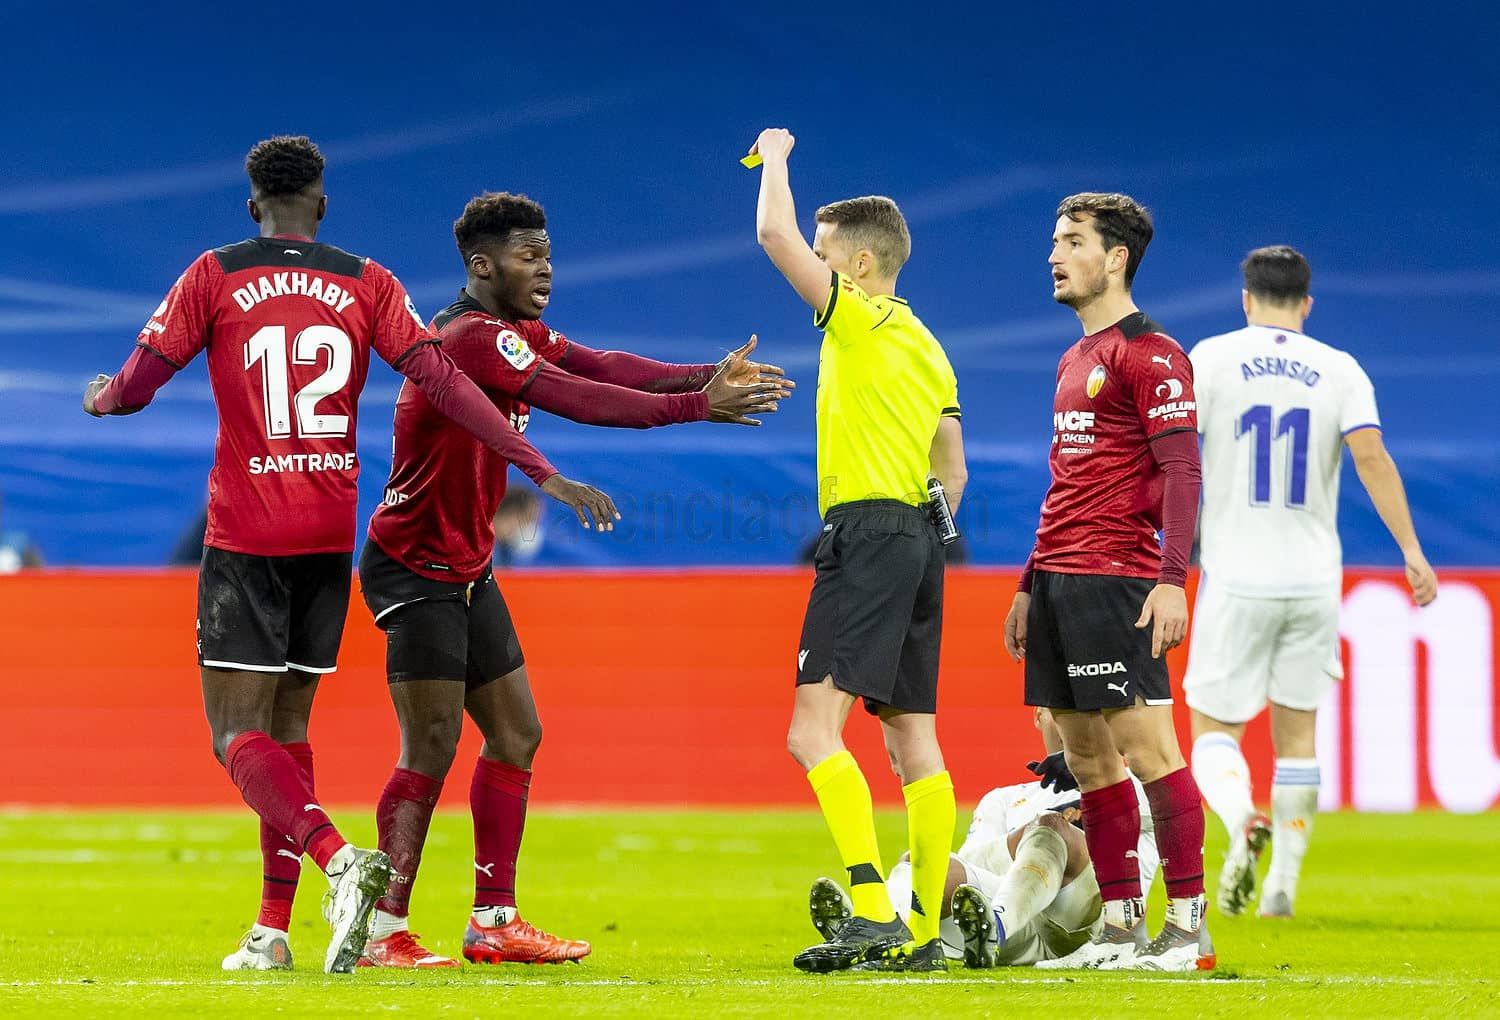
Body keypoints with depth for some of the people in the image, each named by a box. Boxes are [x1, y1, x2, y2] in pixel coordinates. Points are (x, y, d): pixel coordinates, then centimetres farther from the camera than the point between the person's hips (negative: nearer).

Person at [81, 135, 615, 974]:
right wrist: (546, 473, -6)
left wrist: (99, 399, 26)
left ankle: (339, 858, -31)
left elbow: (133, 388, 1)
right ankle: (273, 930, 12)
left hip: (245, 535, -4)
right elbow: (445, 383, -5)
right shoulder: (368, 284, 4)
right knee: (288, 725, 15)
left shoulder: (215, 277, -1)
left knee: (238, 734, -5)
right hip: (331, 534, 4)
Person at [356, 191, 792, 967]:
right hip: (415, 570, -10)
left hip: (466, 569, 10)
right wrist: (698, 406, -28)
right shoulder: (471, 336, -21)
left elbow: (601, 366, -1)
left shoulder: (516, 335, 11)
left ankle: (493, 921, 13)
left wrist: (707, 376, -15)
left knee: (514, 734, 10)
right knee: (431, 750, -11)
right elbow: (578, 400, -29)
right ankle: (381, 931, -8)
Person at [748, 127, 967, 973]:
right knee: (914, 739, 8)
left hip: (866, 533, -9)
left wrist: (774, 158, 5)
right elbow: (954, 472, 21)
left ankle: (873, 911, -27)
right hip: (918, 539, 9)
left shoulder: (860, 320, -6)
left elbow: (775, 234, -12)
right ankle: (923, 931, 7)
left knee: (815, 729, -15)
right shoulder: (927, 348, 18)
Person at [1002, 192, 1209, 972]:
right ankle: (1121, 926, 11)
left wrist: (1171, 580, -23)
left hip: (1115, 575, -9)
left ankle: (1185, 923, -7)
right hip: (1059, 578, 9)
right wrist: (1030, 585, 24)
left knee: (1146, 746, -10)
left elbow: (1181, 471, -14)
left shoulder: (1150, 354, -7)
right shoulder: (1074, 360, 21)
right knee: (1087, 759, 8)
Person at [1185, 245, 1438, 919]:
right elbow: (1371, 456, -9)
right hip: (1314, 578, 2)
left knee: (1213, 730, 4)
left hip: (1236, 580, -2)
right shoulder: (1339, 370, 3)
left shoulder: (1213, 358, -1)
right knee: (1296, 732, 14)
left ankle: (1242, 821, -27)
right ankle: (1284, 883, 9)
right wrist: (1411, 551, -8)